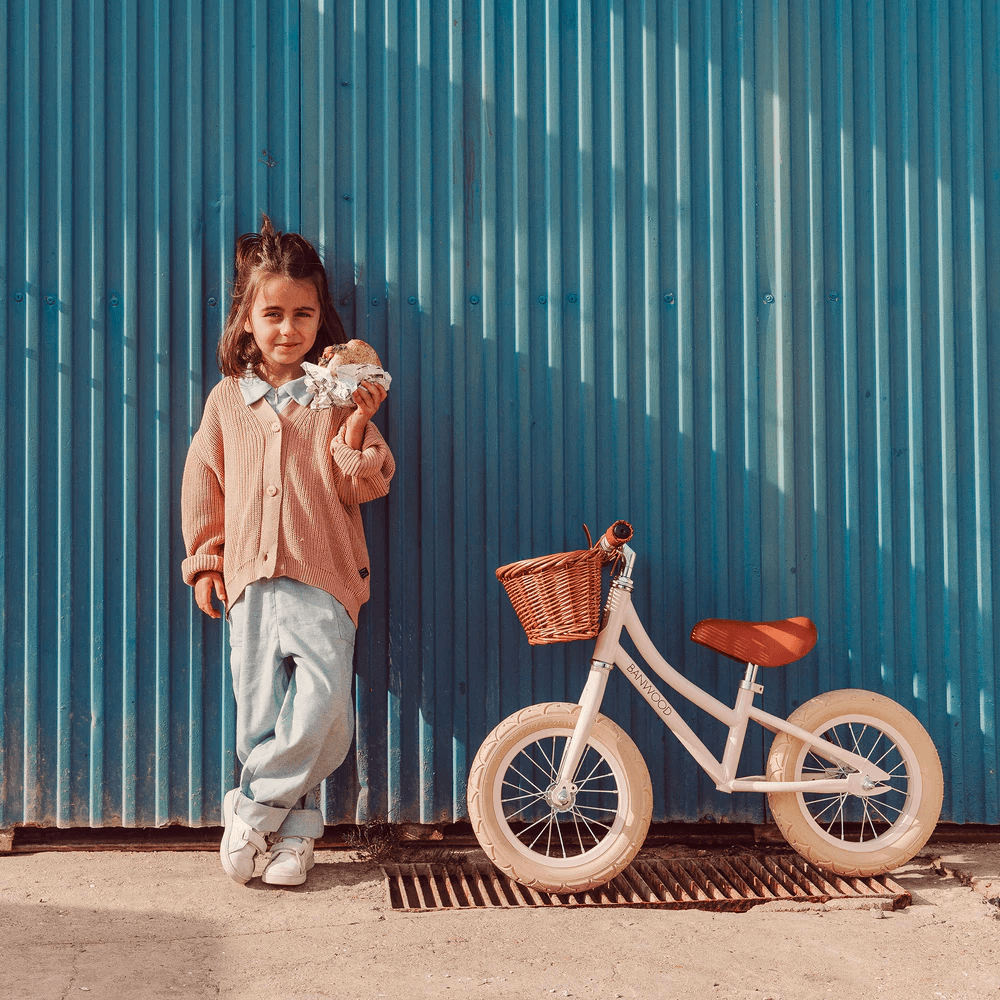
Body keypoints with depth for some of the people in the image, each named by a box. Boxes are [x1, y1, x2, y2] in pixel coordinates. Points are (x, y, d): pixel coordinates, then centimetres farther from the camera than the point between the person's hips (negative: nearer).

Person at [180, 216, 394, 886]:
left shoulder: (338, 395, 5)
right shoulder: (227, 401, 11)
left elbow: (366, 487, 0)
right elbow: (204, 483, 18)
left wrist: (358, 431, -16)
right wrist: (205, 559, 14)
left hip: (323, 575, -2)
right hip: (250, 575, 2)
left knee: (323, 698, -16)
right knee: (259, 711, 2)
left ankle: (253, 808, 3)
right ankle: (295, 830, 16)